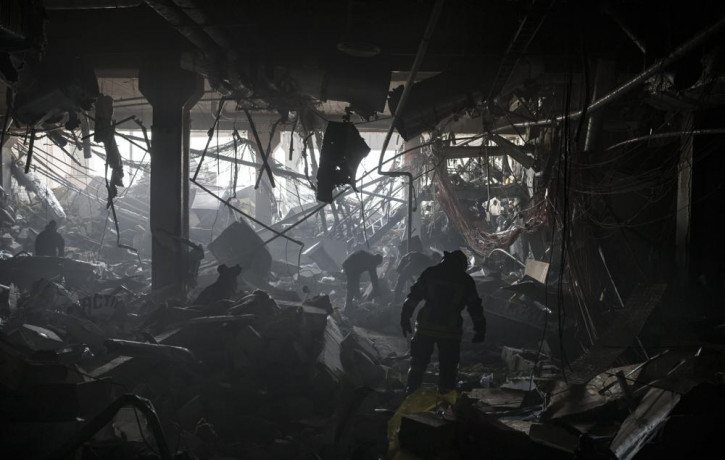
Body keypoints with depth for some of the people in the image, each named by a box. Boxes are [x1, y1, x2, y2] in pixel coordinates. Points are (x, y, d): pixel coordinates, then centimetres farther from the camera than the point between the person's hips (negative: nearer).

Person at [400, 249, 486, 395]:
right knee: (448, 368, 12)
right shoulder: (466, 281, 4)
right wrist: (480, 330, 14)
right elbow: (475, 308, 6)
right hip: (451, 331, 0)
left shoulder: (430, 273, 4)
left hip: (425, 328, 1)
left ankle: (409, 396, 13)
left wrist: (405, 319, 4)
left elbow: (413, 297, 0)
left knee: (418, 364, 12)